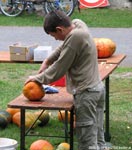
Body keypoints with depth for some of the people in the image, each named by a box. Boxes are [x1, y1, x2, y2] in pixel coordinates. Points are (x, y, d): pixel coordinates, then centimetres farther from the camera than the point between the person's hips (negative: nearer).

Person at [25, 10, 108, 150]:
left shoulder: (75, 36, -21)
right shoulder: (78, 23, 4)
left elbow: (59, 69, -15)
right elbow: (63, 47, 21)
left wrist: (38, 78, -3)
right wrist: (48, 60, 9)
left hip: (86, 93, -10)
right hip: (98, 88, 10)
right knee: (98, 138, 14)